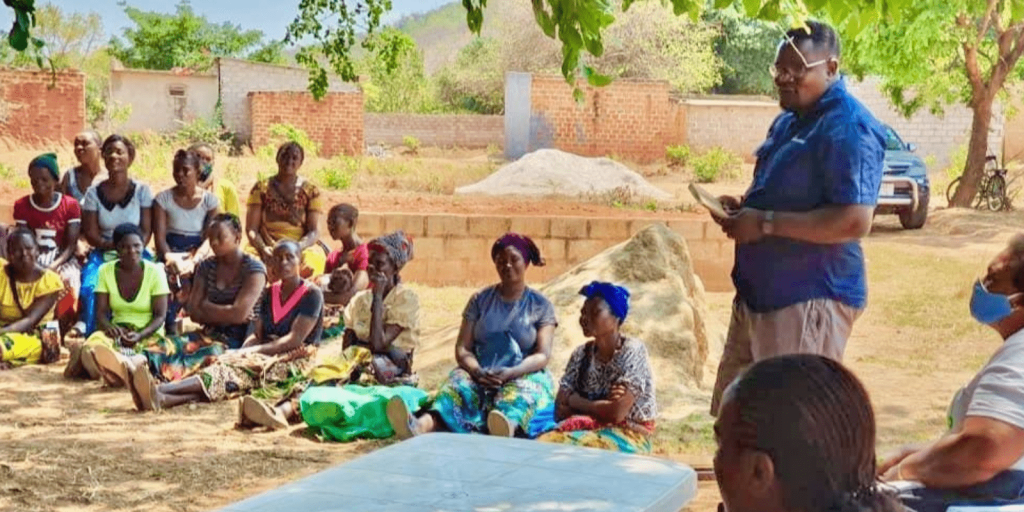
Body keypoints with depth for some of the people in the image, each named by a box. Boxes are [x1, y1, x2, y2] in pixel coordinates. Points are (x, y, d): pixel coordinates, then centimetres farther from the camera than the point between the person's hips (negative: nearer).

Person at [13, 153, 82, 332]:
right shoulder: (21, 206, 4)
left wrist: (54, 265, -22)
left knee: (67, 280, -33)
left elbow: (71, 245, -5)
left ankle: (62, 329, -18)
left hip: (63, 260, -1)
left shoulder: (70, 205, -2)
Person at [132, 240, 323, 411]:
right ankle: (163, 399, -54)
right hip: (266, 356, 6)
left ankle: (160, 390, -53)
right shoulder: (270, 293, 18)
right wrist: (241, 352, -12)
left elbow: (295, 339, -13)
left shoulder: (311, 294, -3)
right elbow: (257, 335, 11)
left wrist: (254, 351, -19)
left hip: (294, 361, -6)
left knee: (236, 370, -32)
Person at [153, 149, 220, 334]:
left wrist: (194, 260, -21)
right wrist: (170, 257, -22)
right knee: (173, 275, -35)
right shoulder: (163, 199, 6)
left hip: (198, 254, 0)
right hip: (171, 251, 0)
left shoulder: (209, 200, 6)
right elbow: (160, 237, -1)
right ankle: (170, 327, -26)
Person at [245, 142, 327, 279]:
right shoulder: (261, 188, 9)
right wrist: (262, 248, -15)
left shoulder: (311, 191, 8)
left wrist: (297, 247, -18)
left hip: (303, 246, -1)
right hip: (268, 247, 1)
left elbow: (314, 232, 2)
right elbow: (251, 229, 5)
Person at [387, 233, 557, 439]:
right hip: (481, 374, 2)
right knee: (459, 382, -33)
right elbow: (462, 348, 6)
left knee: (521, 391, -38)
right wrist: (477, 372, -17)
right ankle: (422, 425, -65)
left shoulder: (541, 305, 8)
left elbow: (542, 355, -4)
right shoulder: (480, 300, 14)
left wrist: (510, 373, -23)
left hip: (524, 375, -1)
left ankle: (507, 426, -75)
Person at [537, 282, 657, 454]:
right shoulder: (581, 354, 5)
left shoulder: (632, 351, -11)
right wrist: (602, 404, -14)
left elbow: (616, 413, -19)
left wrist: (576, 402, -5)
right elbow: (560, 410, 0)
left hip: (628, 435, -5)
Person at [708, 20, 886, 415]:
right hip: (760, 292, 10)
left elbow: (854, 221, -26)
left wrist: (766, 223, -23)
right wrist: (742, 207, 6)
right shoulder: (788, 121, 15)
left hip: (811, 299, -10)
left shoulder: (848, 127, -17)